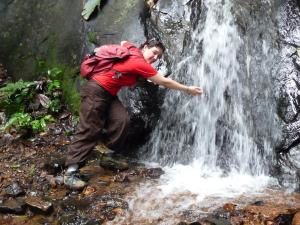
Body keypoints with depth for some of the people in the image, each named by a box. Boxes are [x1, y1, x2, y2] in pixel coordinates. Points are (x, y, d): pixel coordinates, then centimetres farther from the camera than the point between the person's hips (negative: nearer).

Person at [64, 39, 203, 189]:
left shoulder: (132, 50, 6)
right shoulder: (139, 63, -18)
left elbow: (123, 42, 32)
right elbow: (165, 82, -12)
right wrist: (187, 89, -3)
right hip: (96, 91, -9)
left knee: (121, 120, -7)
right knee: (89, 130, -12)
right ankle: (71, 171, -12)